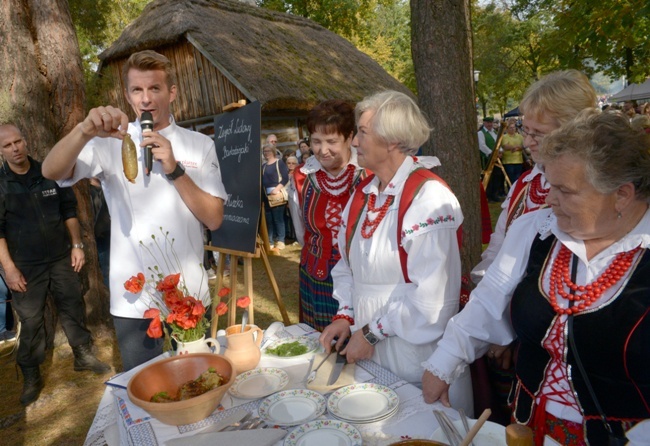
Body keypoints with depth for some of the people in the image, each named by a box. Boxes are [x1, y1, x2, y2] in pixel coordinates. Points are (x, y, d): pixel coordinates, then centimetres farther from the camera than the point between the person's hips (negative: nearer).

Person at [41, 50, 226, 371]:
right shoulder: (111, 143, 0)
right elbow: (51, 171, -17)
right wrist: (85, 131, -35)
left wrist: (174, 169, -17)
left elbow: (214, 219, -6)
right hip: (133, 300, -1)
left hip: (190, 296, 1)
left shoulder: (199, 145, 1)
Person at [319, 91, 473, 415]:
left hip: (415, 353, -7)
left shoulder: (428, 197, -20)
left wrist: (371, 333, -17)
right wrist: (345, 315, 2)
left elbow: (428, 294, -23)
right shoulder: (362, 194, 4)